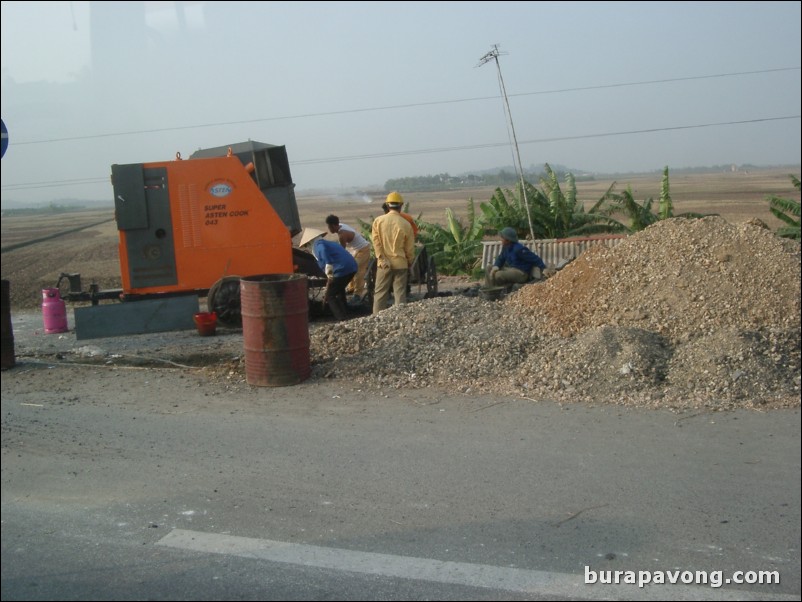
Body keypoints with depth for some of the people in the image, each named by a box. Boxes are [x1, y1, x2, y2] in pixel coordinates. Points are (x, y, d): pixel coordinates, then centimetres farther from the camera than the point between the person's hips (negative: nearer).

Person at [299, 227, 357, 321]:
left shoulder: (317, 244, 5)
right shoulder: (329, 243, 31)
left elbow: (323, 250, -21)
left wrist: (328, 265, -34)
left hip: (341, 270, -9)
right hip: (352, 267, 9)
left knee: (330, 296, 5)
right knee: (339, 291, 30)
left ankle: (342, 320, -1)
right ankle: (345, 315, 35)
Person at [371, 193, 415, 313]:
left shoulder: (378, 221, -4)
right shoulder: (406, 224, -7)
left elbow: (376, 242, -7)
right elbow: (409, 248, -1)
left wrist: (382, 260, -5)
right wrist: (410, 263, 13)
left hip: (384, 264, 1)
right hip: (400, 263, -1)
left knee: (380, 293, 8)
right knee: (400, 293, 4)